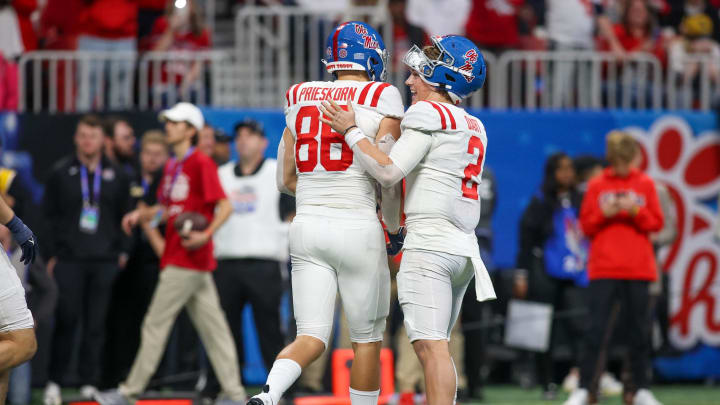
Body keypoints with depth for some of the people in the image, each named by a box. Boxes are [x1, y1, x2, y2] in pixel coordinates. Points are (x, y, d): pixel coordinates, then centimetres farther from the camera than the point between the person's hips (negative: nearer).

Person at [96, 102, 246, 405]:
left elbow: (225, 206, -14)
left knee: (155, 324, -5)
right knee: (212, 326, 7)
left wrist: (206, 235, -27)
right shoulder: (171, 167, 16)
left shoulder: (201, 164, -11)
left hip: (187, 261, -9)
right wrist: (142, 214, 7)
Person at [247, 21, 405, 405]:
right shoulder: (382, 100, -5)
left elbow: (286, 179, 12)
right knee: (367, 339, 10)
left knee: (311, 339, 3)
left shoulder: (300, 98, 9)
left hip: (308, 227, 4)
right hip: (357, 229, -4)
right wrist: (396, 228, 9)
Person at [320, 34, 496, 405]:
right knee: (437, 348, 15)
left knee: (430, 347, -14)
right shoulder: (474, 129, 18)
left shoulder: (427, 117, -8)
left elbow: (389, 172, -16)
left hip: (429, 245, -9)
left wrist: (350, 131, -6)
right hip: (463, 247, 9)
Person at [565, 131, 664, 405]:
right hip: (603, 269, -1)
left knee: (640, 330, 4)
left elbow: (657, 224, 4)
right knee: (597, 330, -5)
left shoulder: (645, 185, 7)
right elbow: (586, 226, 5)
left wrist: (635, 211, -12)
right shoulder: (596, 186, 6)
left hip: (638, 269, 1)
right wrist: (604, 214, -13)